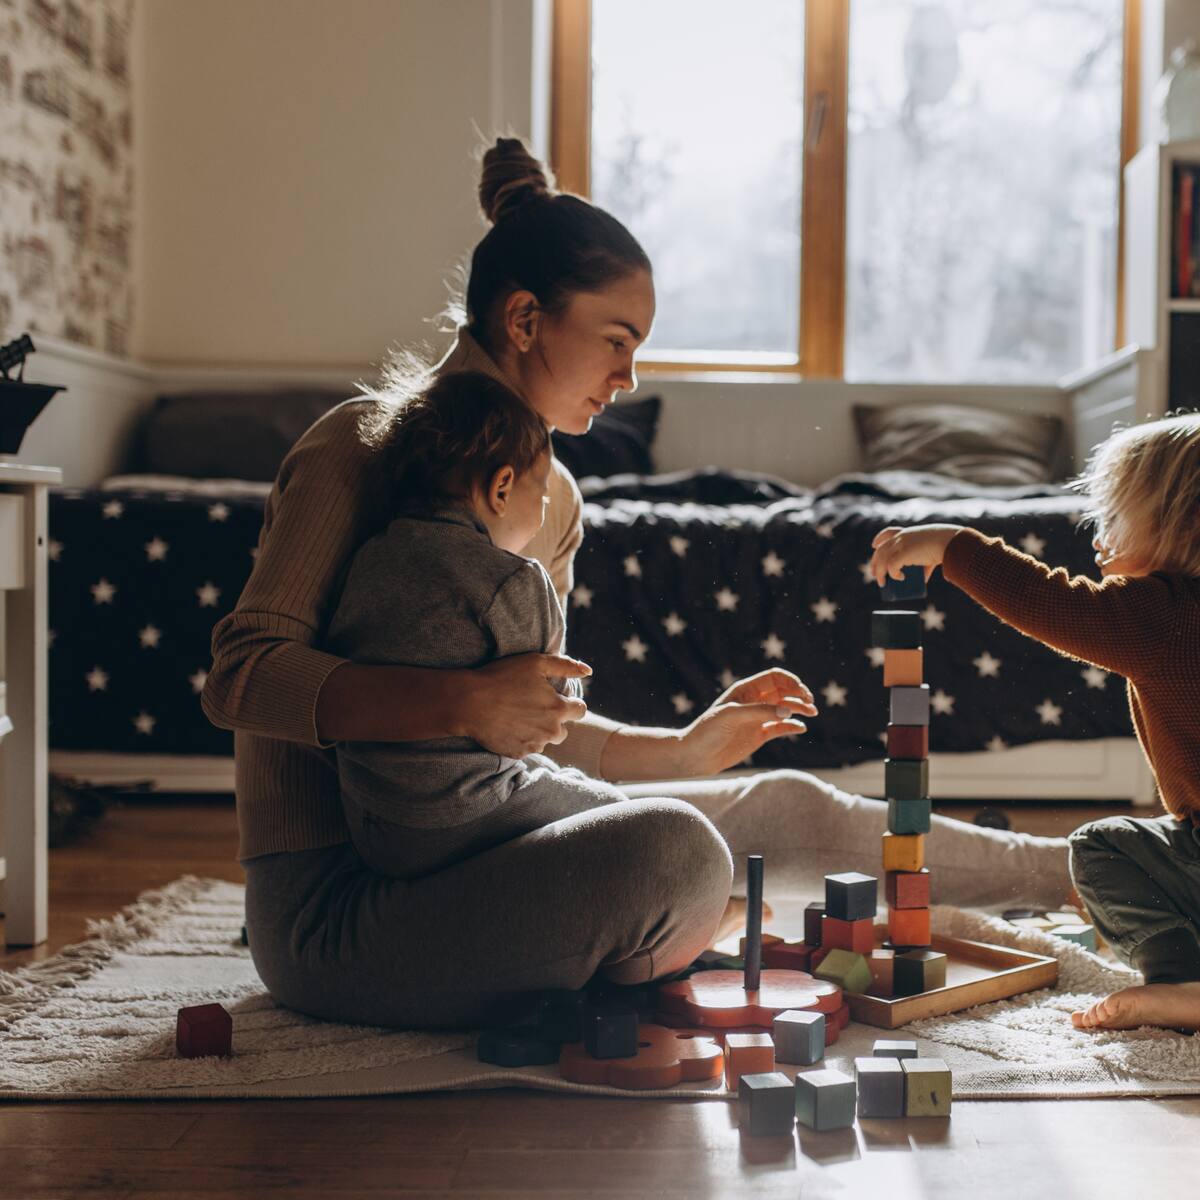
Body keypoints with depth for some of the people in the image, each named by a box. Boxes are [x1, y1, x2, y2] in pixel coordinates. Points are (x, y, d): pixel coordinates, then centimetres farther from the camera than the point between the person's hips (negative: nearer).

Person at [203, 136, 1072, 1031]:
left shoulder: (551, 497, 12)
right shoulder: (362, 448, -12)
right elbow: (241, 677, -21)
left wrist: (686, 751, 9)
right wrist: (463, 702, -32)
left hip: (457, 849, 8)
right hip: (331, 904, -8)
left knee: (782, 809, 8)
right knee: (672, 851, -30)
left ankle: (1055, 871, 26)